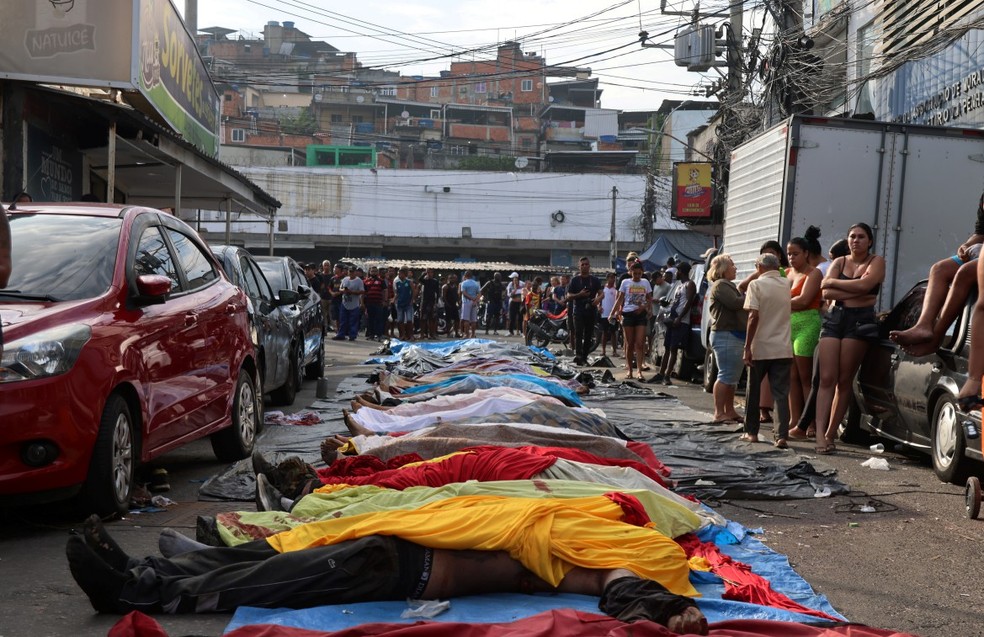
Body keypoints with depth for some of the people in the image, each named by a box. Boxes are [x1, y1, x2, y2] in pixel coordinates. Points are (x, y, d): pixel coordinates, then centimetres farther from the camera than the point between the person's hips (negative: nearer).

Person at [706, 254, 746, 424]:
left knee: (733, 376, 12)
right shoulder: (720, 285, -9)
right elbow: (735, 303, -21)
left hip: (736, 335, 10)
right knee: (726, 375, -9)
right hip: (725, 335, -10)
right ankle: (719, 413, -5)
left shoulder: (730, 285, 24)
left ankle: (729, 411, 18)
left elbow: (740, 305, 19)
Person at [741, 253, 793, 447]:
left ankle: (751, 432, 19)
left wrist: (747, 347, -11)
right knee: (781, 394, 1)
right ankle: (782, 436, -8)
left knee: (753, 391, 12)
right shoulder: (787, 284, 8)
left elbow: (754, 316, -13)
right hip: (783, 349, 3)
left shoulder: (756, 284, -6)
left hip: (760, 348, -3)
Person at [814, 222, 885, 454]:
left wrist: (833, 282, -3)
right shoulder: (839, 262, 15)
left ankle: (831, 433, 4)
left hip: (860, 321, -3)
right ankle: (820, 434, -14)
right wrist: (855, 293, -9)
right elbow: (827, 292, 0)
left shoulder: (876, 262, 7)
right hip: (834, 318, 3)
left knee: (844, 381, -2)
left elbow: (864, 284, -14)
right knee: (827, 378, -8)